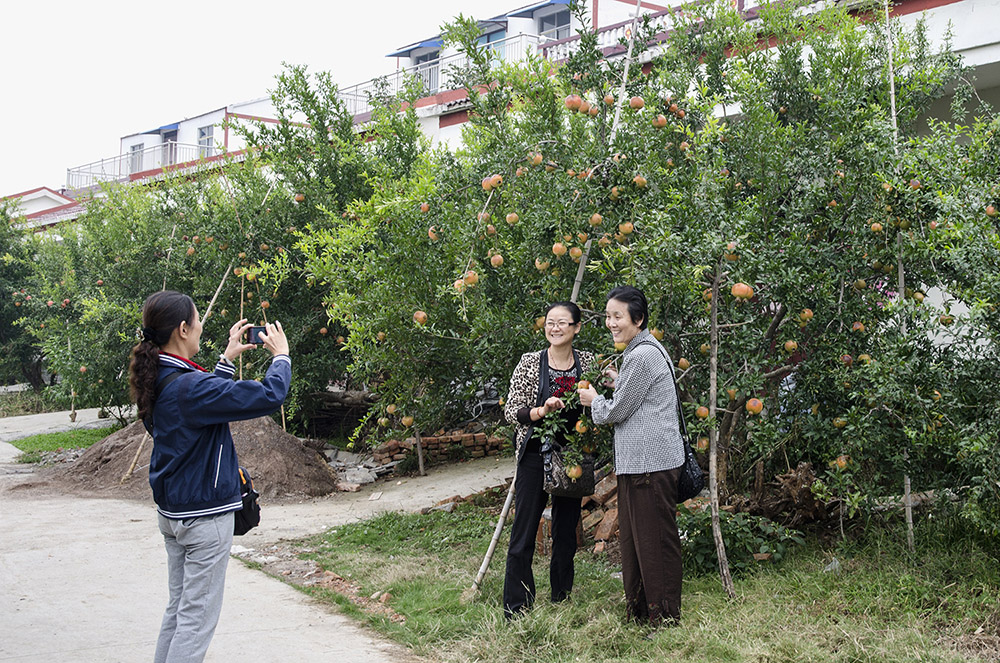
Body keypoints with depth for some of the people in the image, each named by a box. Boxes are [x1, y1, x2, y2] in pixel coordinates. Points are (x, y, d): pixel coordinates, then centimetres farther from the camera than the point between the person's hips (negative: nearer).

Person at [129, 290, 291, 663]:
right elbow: (270, 396, -25)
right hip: (204, 514, -9)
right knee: (197, 617, -2)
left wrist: (227, 359, 20)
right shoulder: (189, 386, -24)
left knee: (179, 607, 18)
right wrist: (281, 356, -8)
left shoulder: (160, 381, 3)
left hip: (172, 512, 9)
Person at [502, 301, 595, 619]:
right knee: (523, 535, -2)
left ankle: (561, 600, 24)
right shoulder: (530, 362, -2)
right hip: (536, 457, -3)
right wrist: (541, 411, -22)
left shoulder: (587, 362, 5)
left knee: (566, 533, 11)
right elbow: (511, 411, -5)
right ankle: (515, 610, 6)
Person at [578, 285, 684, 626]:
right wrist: (618, 383, 17)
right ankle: (639, 609, 26)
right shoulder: (638, 351, 17)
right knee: (632, 534, 16)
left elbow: (617, 411, -11)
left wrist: (594, 400, 7)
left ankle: (664, 615, 7)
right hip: (636, 460, 11)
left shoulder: (643, 356, -16)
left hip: (652, 462, -11)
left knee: (655, 537, -2)